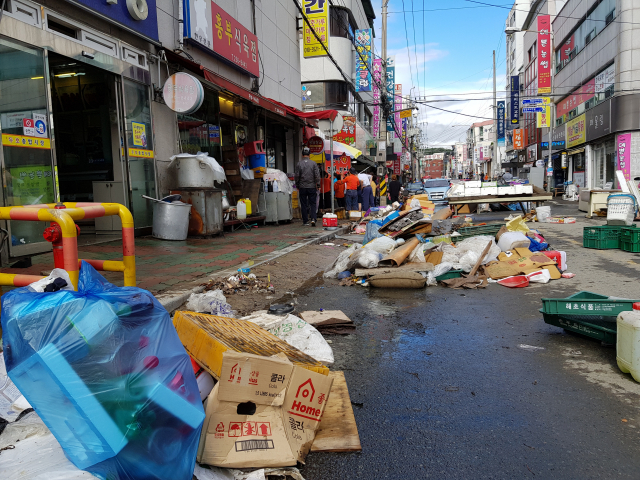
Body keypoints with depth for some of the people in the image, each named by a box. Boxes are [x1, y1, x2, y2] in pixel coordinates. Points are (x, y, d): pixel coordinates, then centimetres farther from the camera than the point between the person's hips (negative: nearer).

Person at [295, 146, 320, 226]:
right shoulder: (313, 163, -3)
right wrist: (317, 184, 9)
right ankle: (313, 219, -11)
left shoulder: (299, 164, -4)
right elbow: (317, 175, -4)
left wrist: (297, 186, 10)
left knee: (304, 205, 7)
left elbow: (297, 176, -1)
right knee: (313, 204, 6)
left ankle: (305, 221, 11)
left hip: (302, 187, 0)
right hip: (312, 187, 0)